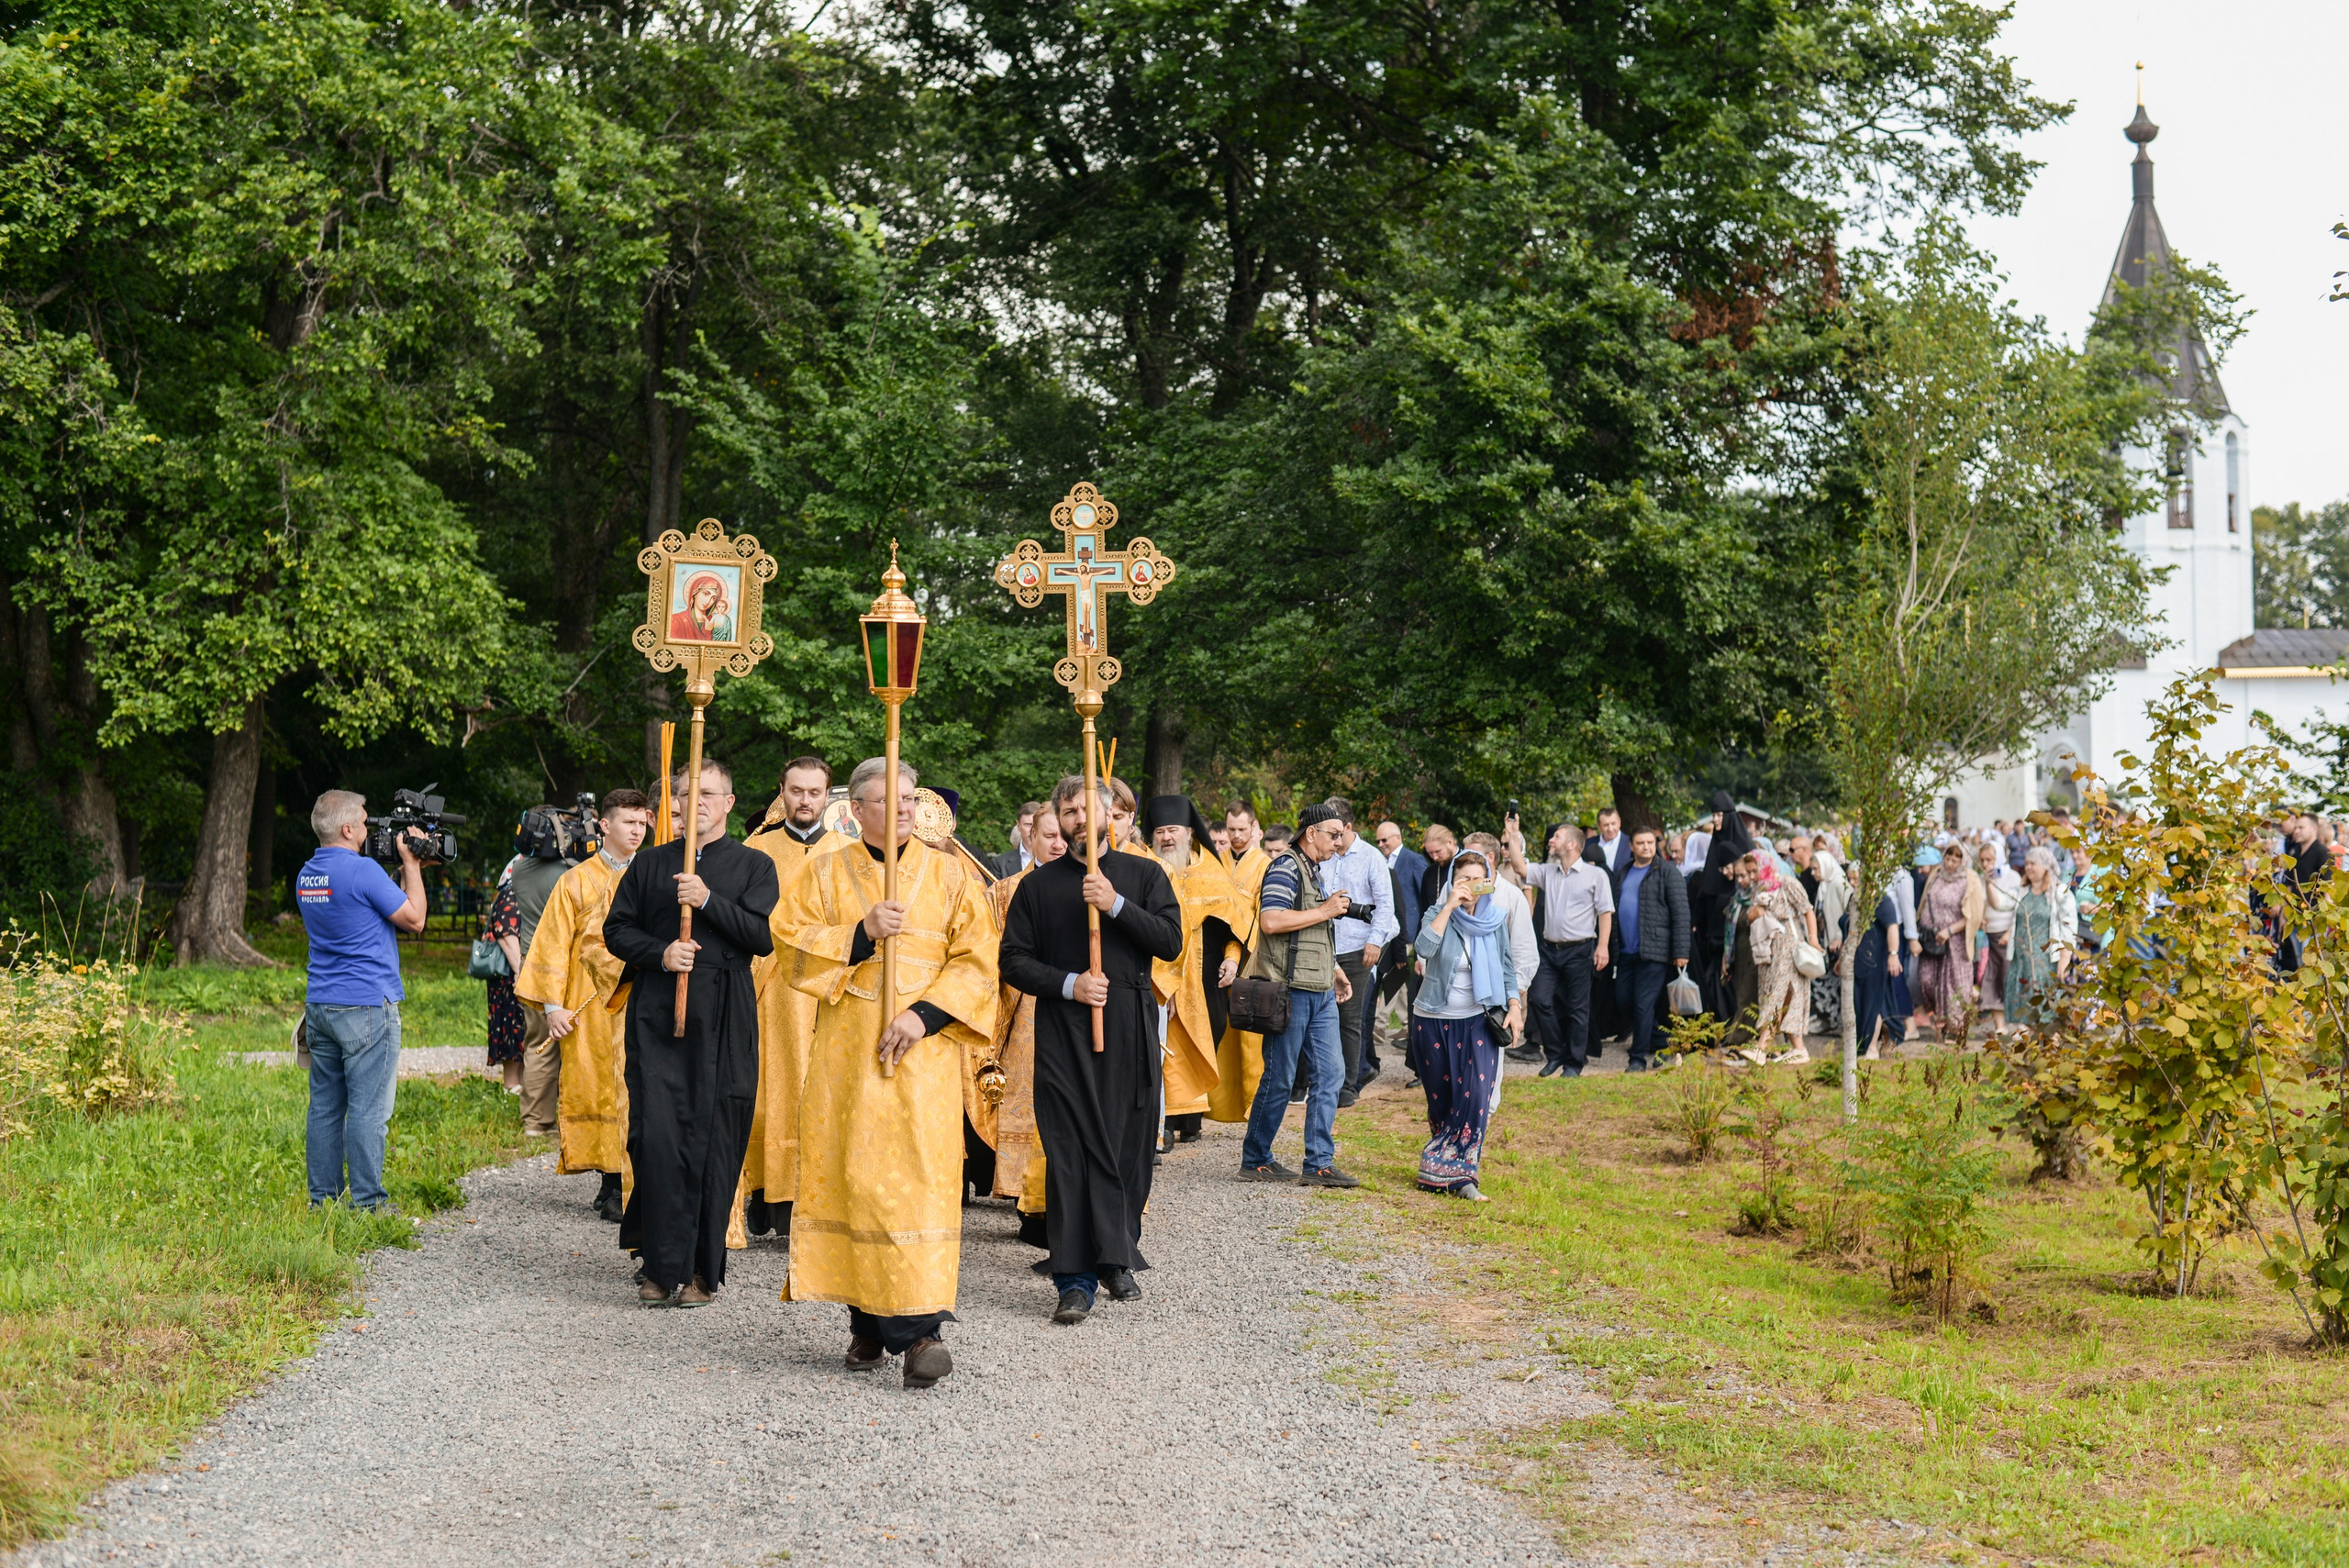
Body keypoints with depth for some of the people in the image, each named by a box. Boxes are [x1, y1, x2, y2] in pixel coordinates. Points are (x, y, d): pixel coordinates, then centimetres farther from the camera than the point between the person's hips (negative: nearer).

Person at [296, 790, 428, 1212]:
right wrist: (411, 865, 3)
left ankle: (322, 1198, 13)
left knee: (325, 1106, 10)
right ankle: (367, 1202, -2)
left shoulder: (306, 875, 12)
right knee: (368, 1109, -4)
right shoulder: (362, 870, -14)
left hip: (319, 1004, 8)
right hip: (367, 1004, -8)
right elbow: (414, 919, -6)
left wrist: (407, 869, 18)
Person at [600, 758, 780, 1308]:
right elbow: (616, 930, 14)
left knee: (713, 1143, -2)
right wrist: (660, 952, -5)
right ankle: (662, 1265, -4)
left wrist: (708, 900, -14)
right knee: (656, 1136, -9)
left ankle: (701, 1269, 7)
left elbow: (764, 936, -3)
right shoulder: (650, 863, 16)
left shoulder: (754, 866, 9)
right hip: (655, 1015, 1)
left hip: (723, 1020, -1)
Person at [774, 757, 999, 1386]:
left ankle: (920, 1325, -15)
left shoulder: (952, 874, 7)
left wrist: (924, 1015, -13)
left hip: (924, 1047, -2)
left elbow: (976, 963, 0)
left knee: (918, 1175, -11)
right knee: (852, 1174, -1)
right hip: (846, 1050, 2)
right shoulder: (824, 874, 11)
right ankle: (868, 1322, 8)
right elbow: (797, 944, 1)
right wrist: (862, 932, -13)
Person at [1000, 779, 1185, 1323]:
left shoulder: (1144, 875, 10)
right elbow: (1014, 961, 6)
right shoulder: (1038, 885, 10)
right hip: (1063, 1031, -1)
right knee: (1072, 1151, -7)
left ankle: (1118, 1257, 20)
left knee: (1129, 1145, 3)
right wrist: (1068, 984, -9)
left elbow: (1170, 942, -2)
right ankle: (1076, 1279, -6)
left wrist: (1116, 905, -13)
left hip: (1130, 1028, 1)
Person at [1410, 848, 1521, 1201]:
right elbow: (1424, 948, -27)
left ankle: (1458, 1174, -13)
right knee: (1440, 1098, 7)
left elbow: (1506, 966, 14)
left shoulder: (1495, 920, 1)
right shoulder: (1439, 914, -6)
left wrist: (1513, 1005, 3)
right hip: (1434, 1021, -1)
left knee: (1475, 1095, -15)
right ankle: (1446, 1167, 23)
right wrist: (1450, 906, -28)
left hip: (1477, 1022, 1)